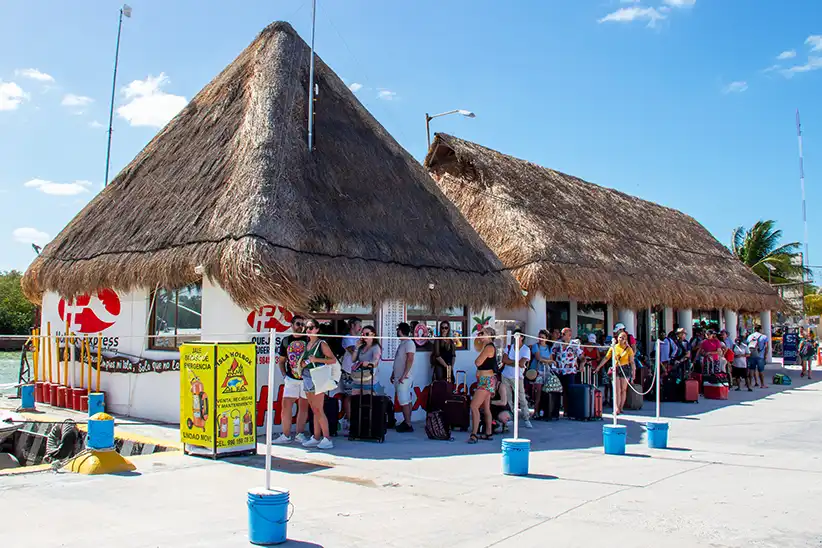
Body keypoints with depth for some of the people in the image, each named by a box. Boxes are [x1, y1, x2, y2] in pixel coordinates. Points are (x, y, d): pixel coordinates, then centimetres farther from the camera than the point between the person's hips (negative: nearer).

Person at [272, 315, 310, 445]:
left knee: (303, 406, 5)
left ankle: (300, 434, 14)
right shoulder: (286, 341, 7)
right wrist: (284, 375, 5)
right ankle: (286, 436, 5)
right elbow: (281, 361, 16)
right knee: (286, 405, -3)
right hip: (291, 379, 2)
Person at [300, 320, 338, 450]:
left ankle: (327, 439, -5)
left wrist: (316, 359, -15)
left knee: (319, 410, -9)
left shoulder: (322, 344, -4)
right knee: (314, 410, 10)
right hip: (307, 379, 7)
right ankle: (316, 438, 14)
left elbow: (333, 360, -9)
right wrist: (303, 363, 2)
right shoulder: (307, 344, 16)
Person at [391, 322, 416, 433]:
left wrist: (404, 375, -23)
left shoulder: (409, 343, -13)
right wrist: (393, 374, 21)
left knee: (404, 401, -9)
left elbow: (410, 360, -20)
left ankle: (408, 425, -6)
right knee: (406, 401, 12)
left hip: (403, 378, -9)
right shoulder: (402, 343, 17)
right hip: (398, 377, 9)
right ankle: (406, 422, 16)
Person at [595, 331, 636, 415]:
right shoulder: (613, 347, 6)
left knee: (623, 390, 4)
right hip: (615, 369, 0)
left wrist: (633, 372, -3)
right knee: (617, 390, -5)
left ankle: (621, 408, 12)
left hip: (625, 369, 0)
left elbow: (632, 362, 3)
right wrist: (598, 367, 2)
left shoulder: (628, 349, 3)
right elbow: (606, 358, 7)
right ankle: (616, 408, -9)